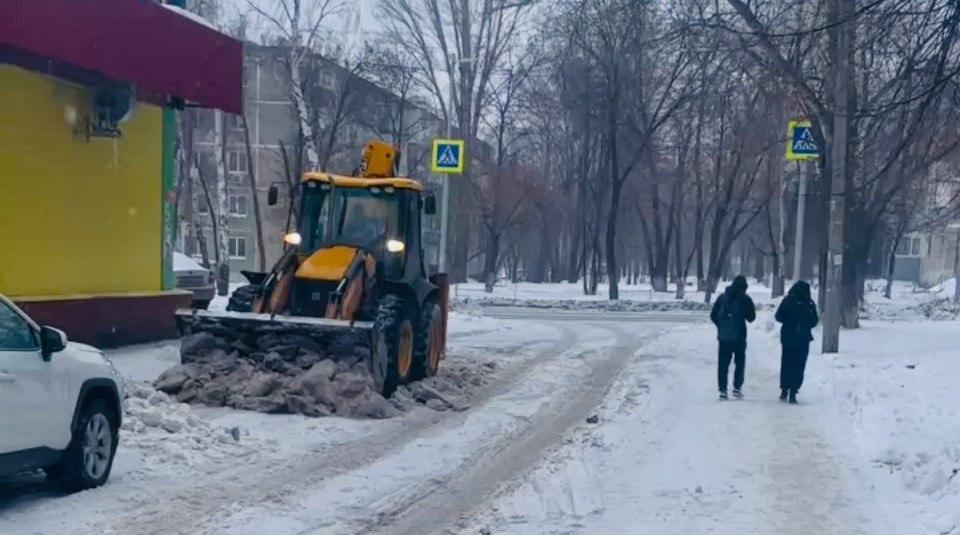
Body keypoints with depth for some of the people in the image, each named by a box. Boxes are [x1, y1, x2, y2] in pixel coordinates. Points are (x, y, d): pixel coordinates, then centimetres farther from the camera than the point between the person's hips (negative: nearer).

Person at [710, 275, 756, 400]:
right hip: (739, 336, -3)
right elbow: (751, 317, 0)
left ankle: (722, 390, 1)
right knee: (740, 362, 11)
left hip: (723, 337, 3)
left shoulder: (722, 297, 5)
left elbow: (713, 316, 7)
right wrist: (752, 309, 18)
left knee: (723, 363, 6)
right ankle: (737, 388, 4)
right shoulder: (745, 298, -5)